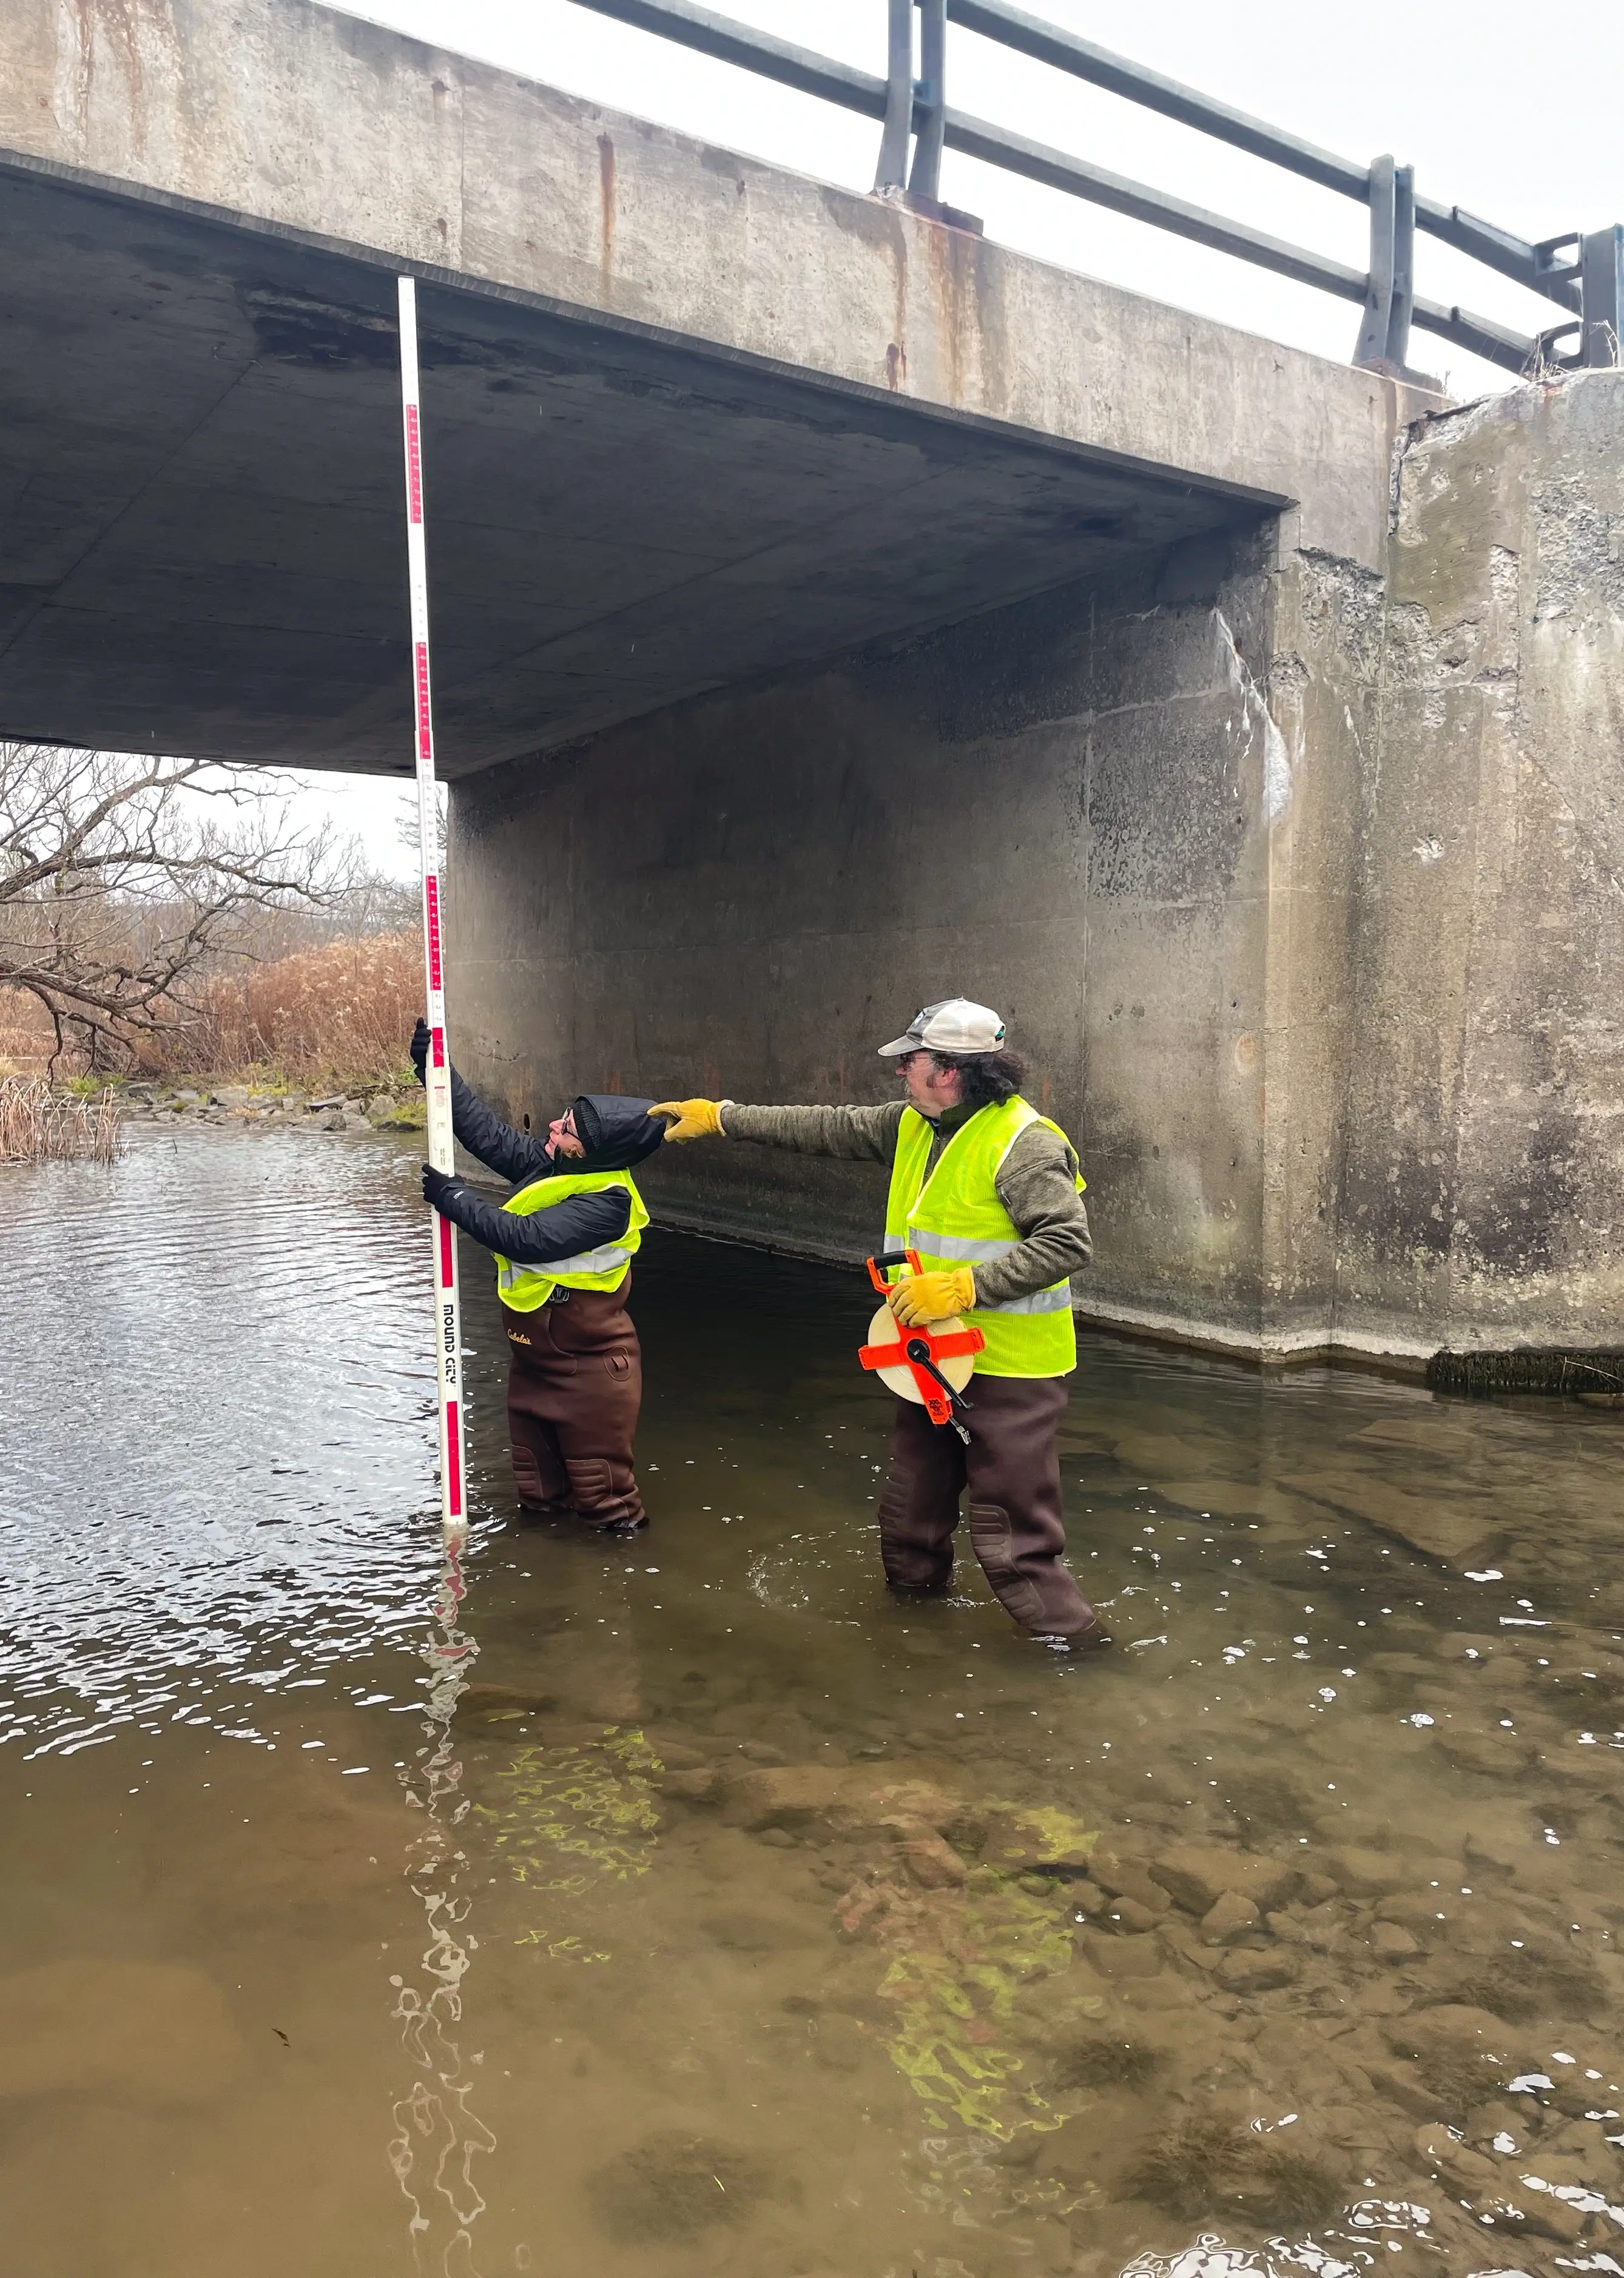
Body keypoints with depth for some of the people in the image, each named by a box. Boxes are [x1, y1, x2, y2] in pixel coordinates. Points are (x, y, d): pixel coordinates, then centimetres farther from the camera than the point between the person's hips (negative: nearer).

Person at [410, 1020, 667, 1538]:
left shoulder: (606, 1202, -27)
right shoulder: (549, 1164, -1)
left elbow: (528, 1239, -33)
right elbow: (487, 1133, 6)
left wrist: (456, 1199, -24)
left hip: (589, 1367, -9)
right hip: (533, 1356, 9)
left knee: (603, 1493, 3)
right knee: (539, 1491, 22)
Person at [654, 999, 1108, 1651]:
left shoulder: (1024, 1143, -20)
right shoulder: (913, 1126, 5)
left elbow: (1067, 1242, -25)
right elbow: (828, 1128, 9)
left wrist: (962, 1286, -28)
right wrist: (721, 1117, 8)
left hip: (1008, 1364, -9)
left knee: (1008, 1512, -4)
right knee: (917, 1482, 25)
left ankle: (1063, 1630, 12)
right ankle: (913, 1579, 48)